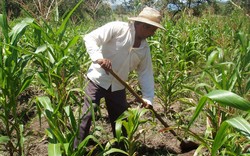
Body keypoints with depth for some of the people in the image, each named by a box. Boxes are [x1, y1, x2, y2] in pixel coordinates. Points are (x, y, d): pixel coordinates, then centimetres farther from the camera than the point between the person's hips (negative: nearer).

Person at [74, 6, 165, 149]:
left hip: (118, 87, 6)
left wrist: (148, 98, -2)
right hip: (98, 80, -6)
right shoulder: (117, 28, -15)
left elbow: (146, 73, 6)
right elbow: (90, 38, -18)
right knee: (87, 116, -4)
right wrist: (98, 57, -35)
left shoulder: (145, 48, 4)